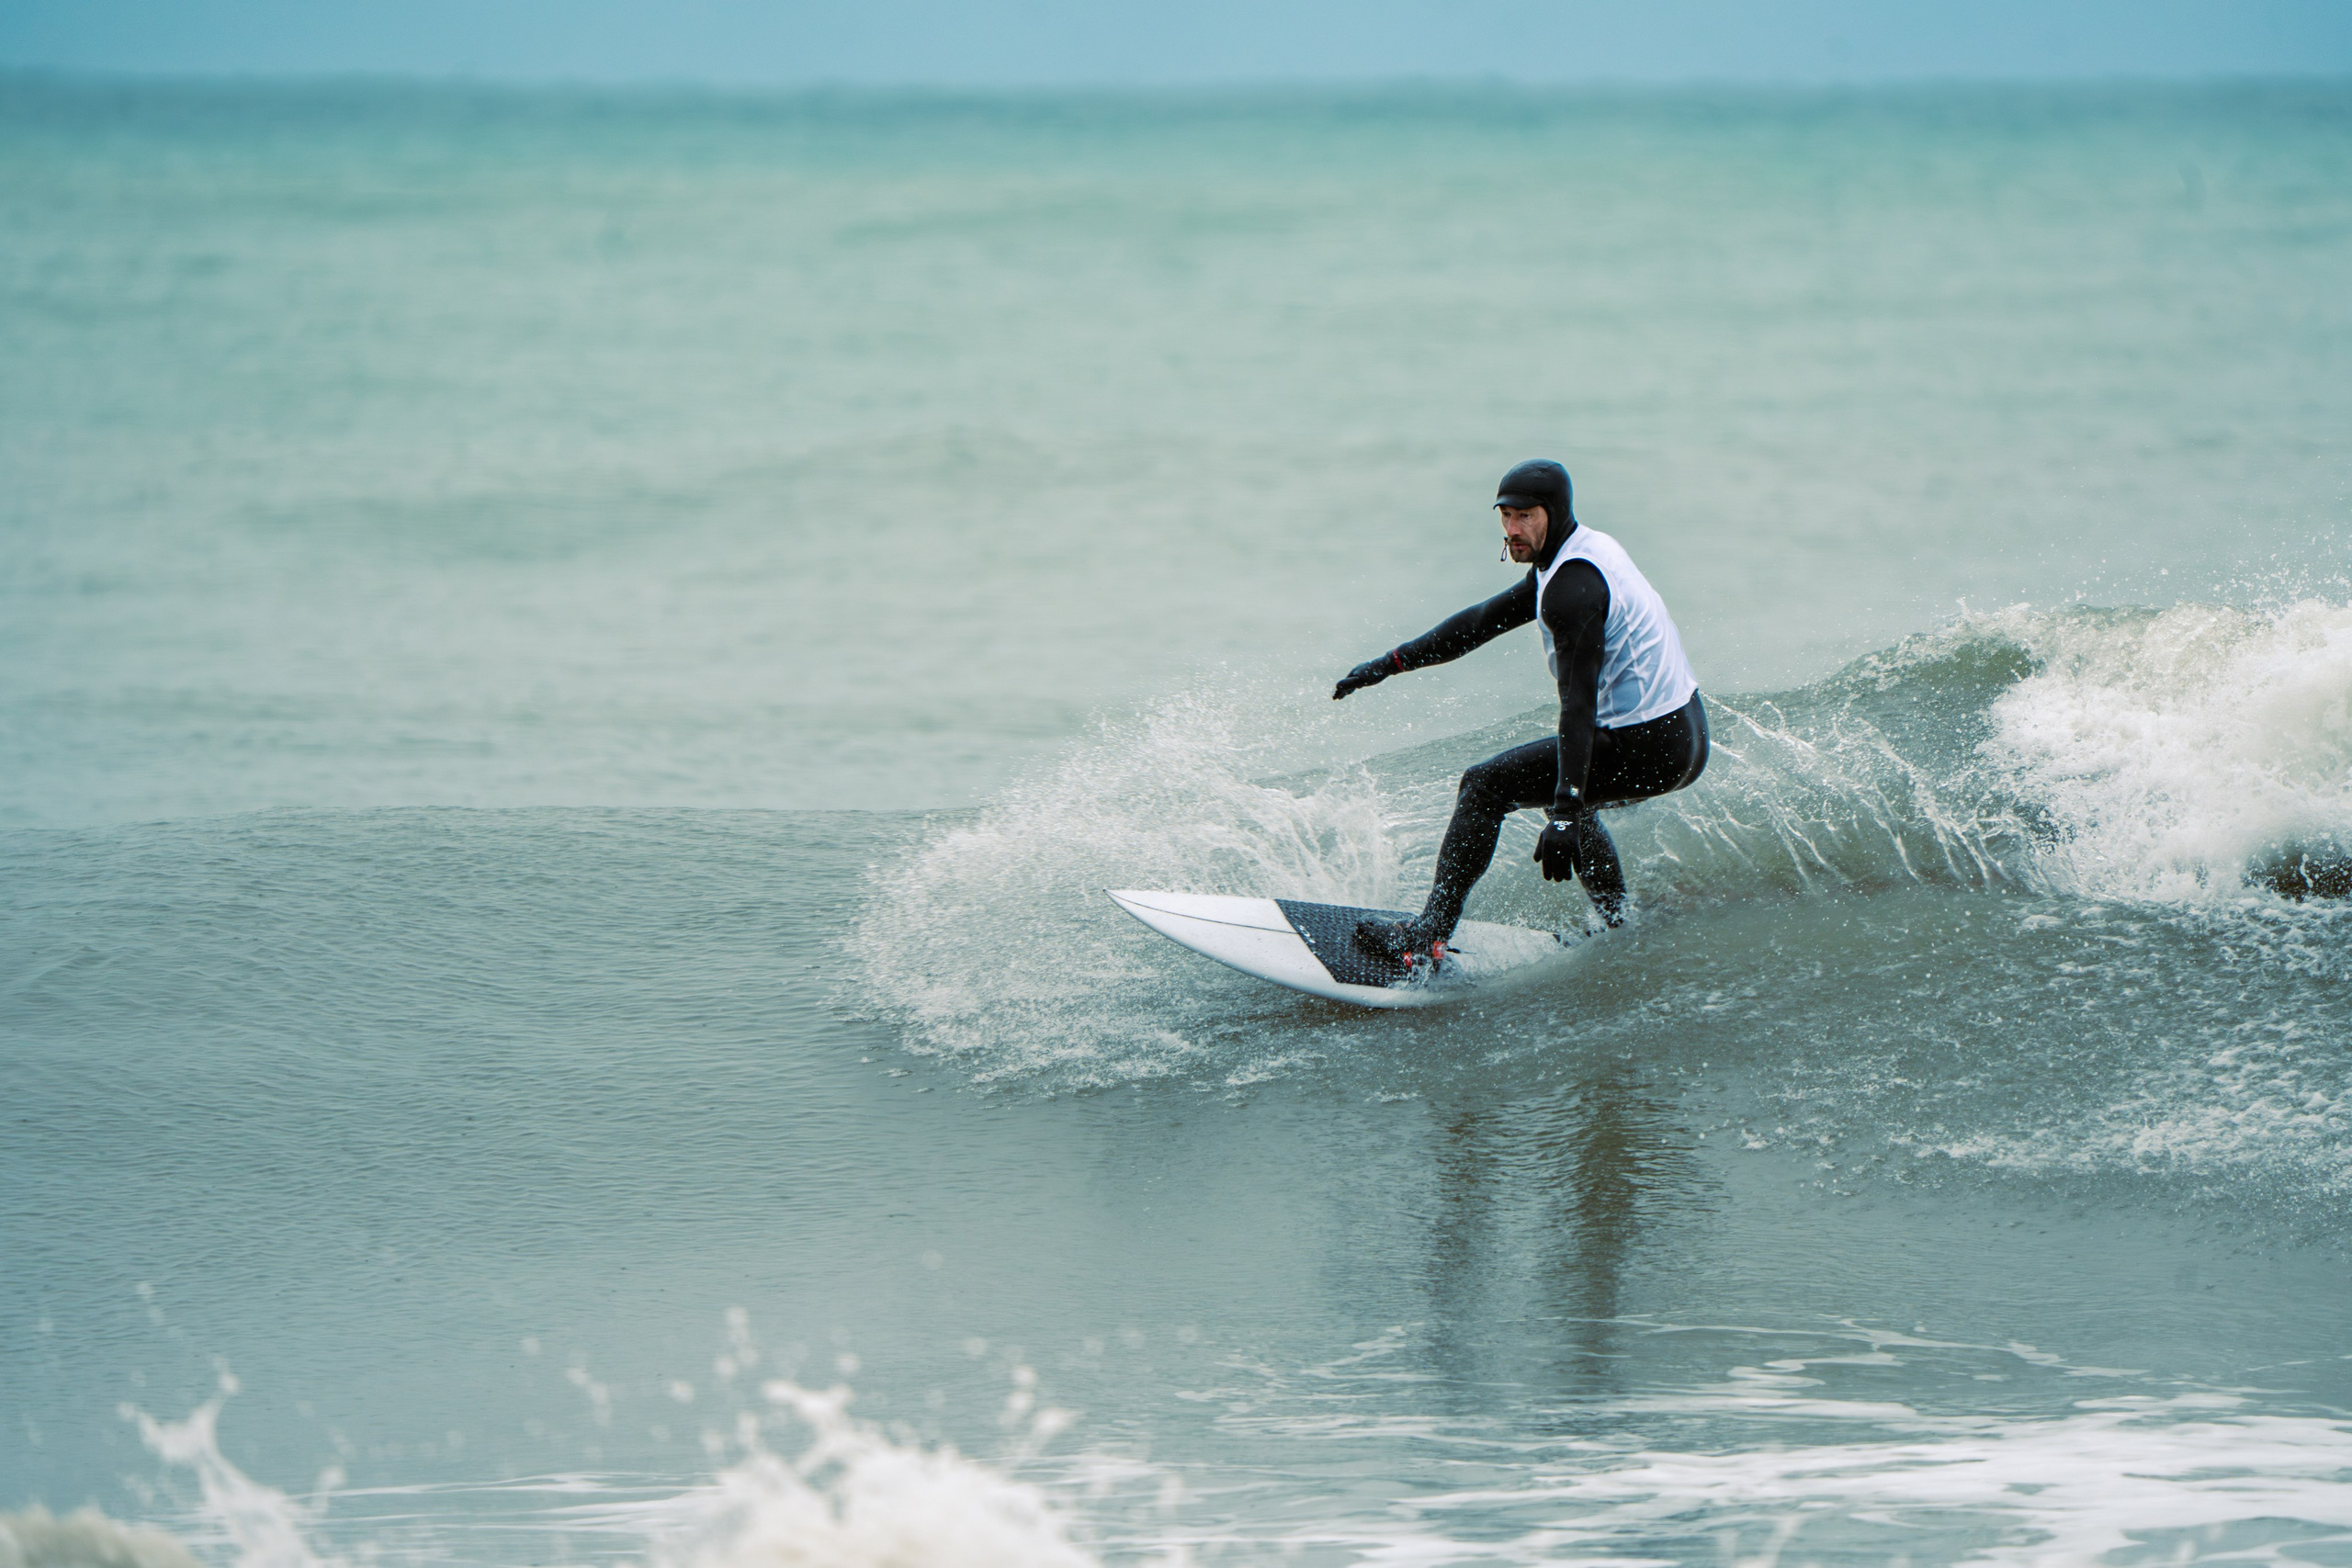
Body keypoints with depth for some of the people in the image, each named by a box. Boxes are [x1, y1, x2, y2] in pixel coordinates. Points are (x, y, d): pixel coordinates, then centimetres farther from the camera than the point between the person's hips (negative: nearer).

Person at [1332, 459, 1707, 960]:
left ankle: (1430, 934, -4)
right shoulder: (1580, 553, 12)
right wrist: (1392, 662, 17)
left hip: (1645, 748, -10)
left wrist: (1563, 816, -32)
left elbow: (1578, 702, -27)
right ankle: (1622, 929, 33)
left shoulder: (1573, 584, -19)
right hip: (1686, 734, 10)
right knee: (1565, 788, 35)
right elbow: (1485, 620, 19)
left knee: (1485, 787, -4)